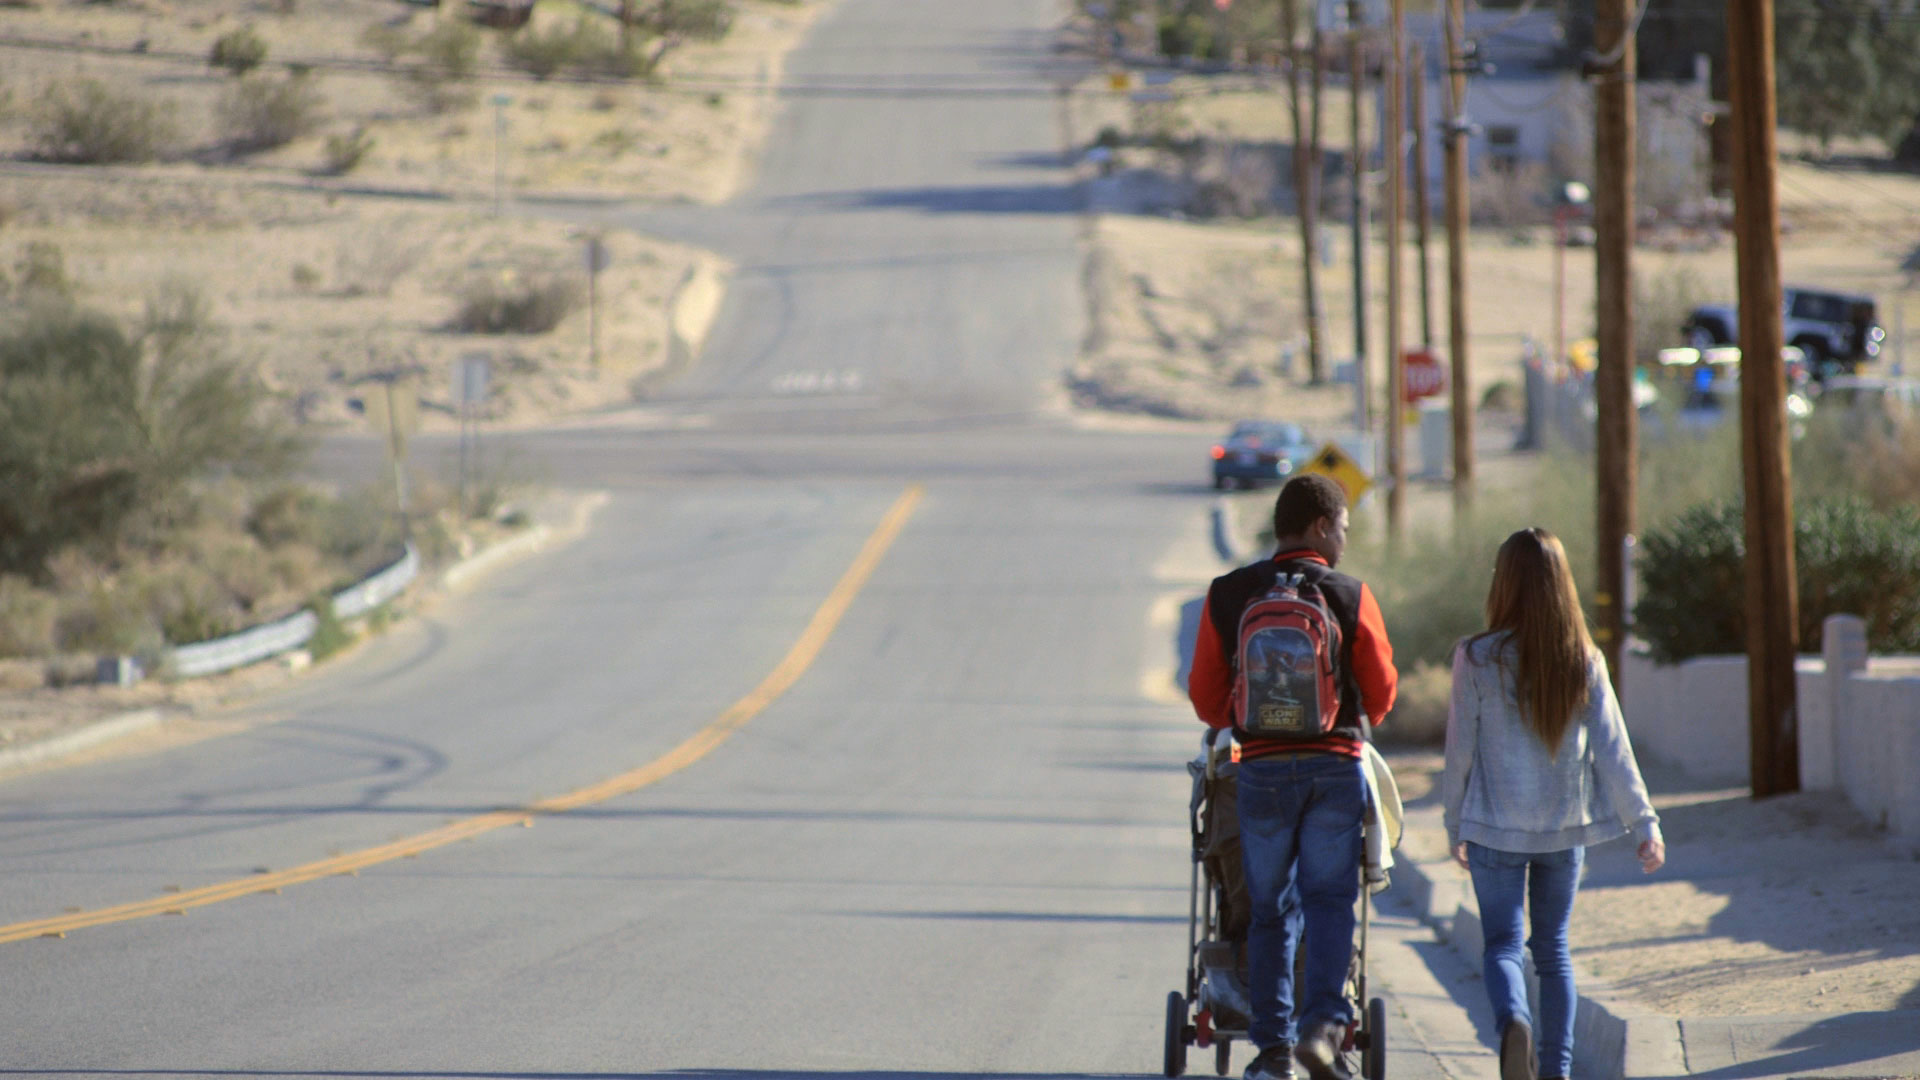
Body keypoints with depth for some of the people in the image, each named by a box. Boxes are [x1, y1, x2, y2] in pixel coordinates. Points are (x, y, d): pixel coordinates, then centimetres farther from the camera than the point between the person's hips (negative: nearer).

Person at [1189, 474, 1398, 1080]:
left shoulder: (1228, 595, 3)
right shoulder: (1350, 597, -3)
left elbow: (1205, 695, 7)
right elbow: (1381, 692, 5)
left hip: (1262, 767, 2)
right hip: (1336, 765, -2)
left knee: (1270, 909, 10)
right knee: (1329, 898, 4)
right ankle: (1324, 1021, -15)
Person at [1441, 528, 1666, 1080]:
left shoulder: (1478, 659, -10)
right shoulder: (1585, 661, -4)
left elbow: (1461, 750, -5)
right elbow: (1612, 750, -3)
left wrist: (1456, 827, 7)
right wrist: (1644, 823, 3)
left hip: (1497, 827, -3)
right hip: (1565, 827, 3)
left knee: (1503, 944, 2)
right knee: (1554, 947, 15)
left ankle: (1513, 1021, -27)